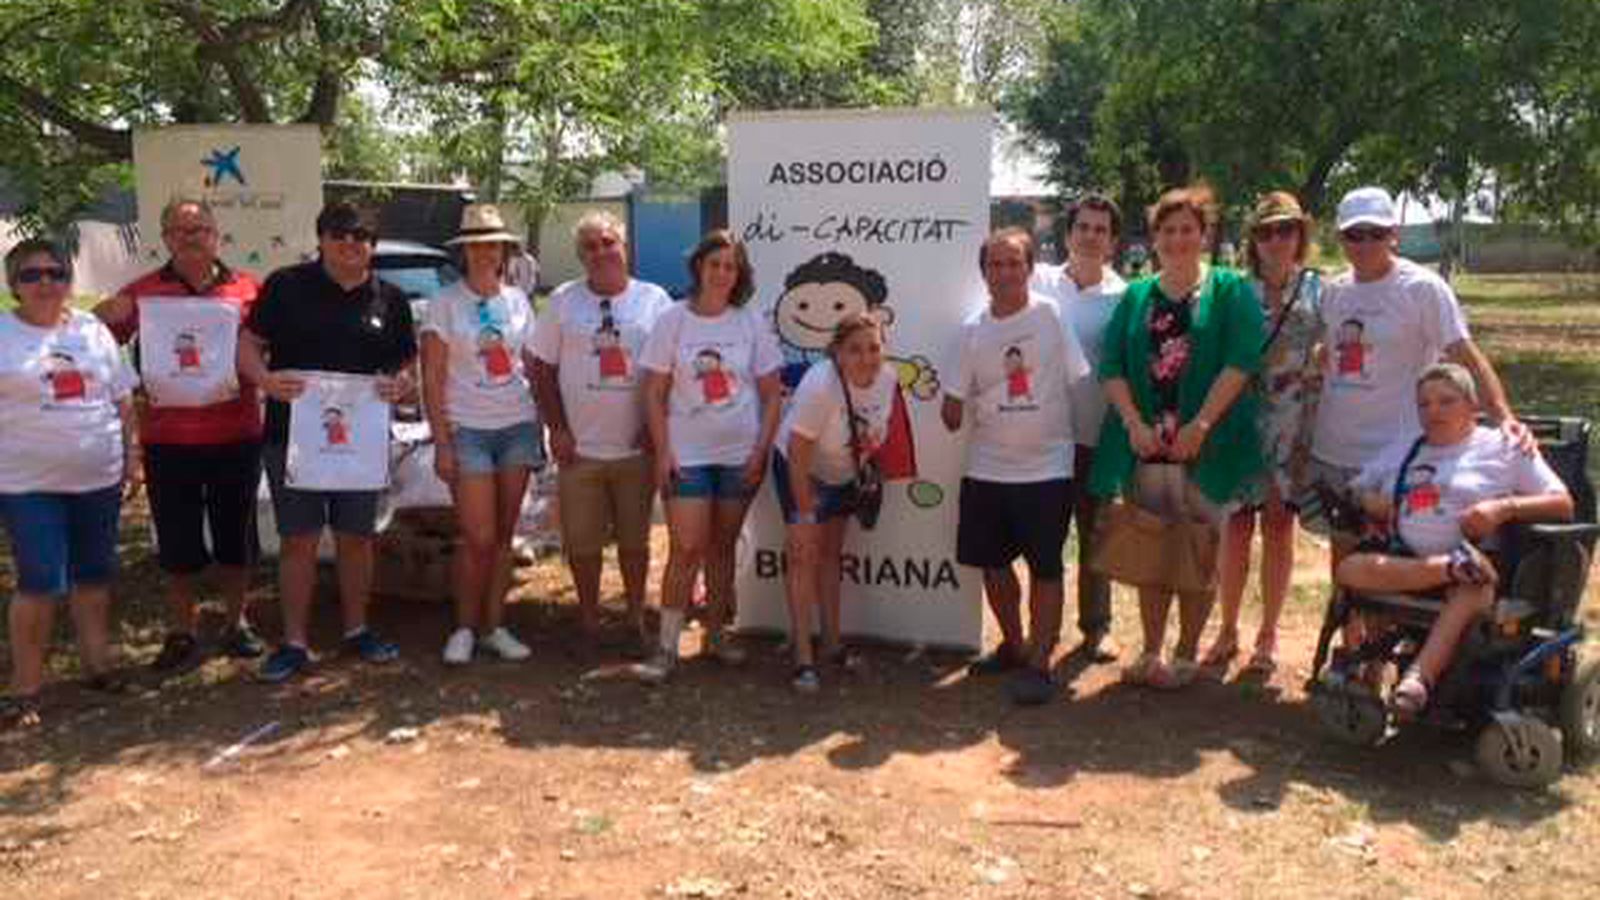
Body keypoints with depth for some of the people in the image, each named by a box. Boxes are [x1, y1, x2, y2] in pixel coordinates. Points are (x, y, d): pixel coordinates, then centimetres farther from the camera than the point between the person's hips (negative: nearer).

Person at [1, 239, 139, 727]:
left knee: (95, 576, 13)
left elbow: (122, 399, 14)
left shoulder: (92, 330, 9)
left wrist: (132, 453, 10)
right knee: (41, 584, -5)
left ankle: (97, 664, 27)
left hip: (99, 478, 4)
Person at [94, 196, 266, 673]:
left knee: (236, 536, 12)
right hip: (168, 440, 0)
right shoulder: (143, 292, 3)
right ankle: (182, 632, 22)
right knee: (177, 543, 8)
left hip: (236, 436, 0)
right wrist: (109, 313, -11)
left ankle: (237, 623, 29)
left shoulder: (248, 291, 1)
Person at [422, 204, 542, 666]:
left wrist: (542, 429, 8)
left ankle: (494, 627, 16)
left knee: (504, 536, 6)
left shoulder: (518, 301, 10)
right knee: (479, 538, -5)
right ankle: (465, 627, 12)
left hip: (518, 427, 4)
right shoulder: (445, 304, -1)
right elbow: (432, 379, -4)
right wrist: (442, 443, -9)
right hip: (468, 430, -3)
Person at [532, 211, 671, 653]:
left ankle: (636, 618, 25)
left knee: (635, 539, 10)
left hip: (636, 447, 0)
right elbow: (542, 369, 5)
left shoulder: (654, 300, 4)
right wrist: (556, 428, -2)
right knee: (582, 542, 6)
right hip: (579, 447, 0)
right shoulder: (563, 301, 4)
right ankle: (589, 620, 23)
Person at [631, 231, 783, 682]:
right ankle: (667, 647, 0)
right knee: (686, 549, -7)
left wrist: (761, 450, -3)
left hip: (740, 455, 2)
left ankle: (716, 631, 27)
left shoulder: (752, 323, 2)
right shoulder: (673, 321, -1)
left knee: (722, 547, 12)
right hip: (687, 454, -2)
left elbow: (772, 394, 4)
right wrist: (663, 452, -8)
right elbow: (654, 394, 0)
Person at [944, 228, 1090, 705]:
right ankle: (1013, 644, 34)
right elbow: (954, 404, 7)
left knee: (1045, 567, 2)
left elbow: (1081, 381, -4)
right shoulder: (973, 329, 2)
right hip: (987, 468, 4)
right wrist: (952, 411, -8)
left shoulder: (1051, 315, -7)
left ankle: (1039, 661, 13)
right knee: (992, 561, 14)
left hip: (1047, 467, -4)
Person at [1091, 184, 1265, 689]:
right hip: (1145, 447, 3)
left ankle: (1186, 656, 16)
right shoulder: (1136, 296, 12)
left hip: (1206, 447, -3)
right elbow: (1111, 365, 4)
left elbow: (1240, 360, -10)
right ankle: (1150, 652, 21)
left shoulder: (1229, 291, 3)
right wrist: (1134, 424, -10)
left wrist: (1200, 425, -18)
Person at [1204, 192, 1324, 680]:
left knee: (1278, 525, 6)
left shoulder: (1319, 290, 5)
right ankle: (1228, 631, 16)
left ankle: (1267, 635, 18)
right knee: (1236, 525, 2)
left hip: (1292, 422, 0)